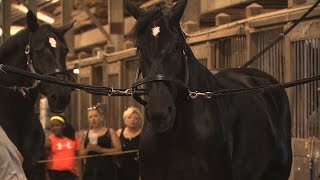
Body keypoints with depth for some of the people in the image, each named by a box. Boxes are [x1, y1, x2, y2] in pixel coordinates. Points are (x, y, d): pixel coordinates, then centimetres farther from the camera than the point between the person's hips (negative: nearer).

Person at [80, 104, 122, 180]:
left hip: (106, 170, -3)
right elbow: (81, 153, 15)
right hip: (90, 170, 3)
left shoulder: (110, 132, 3)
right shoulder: (86, 134, 13)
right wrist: (87, 149, -8)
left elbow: (118, 150, -6)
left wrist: (101, 150, -17)